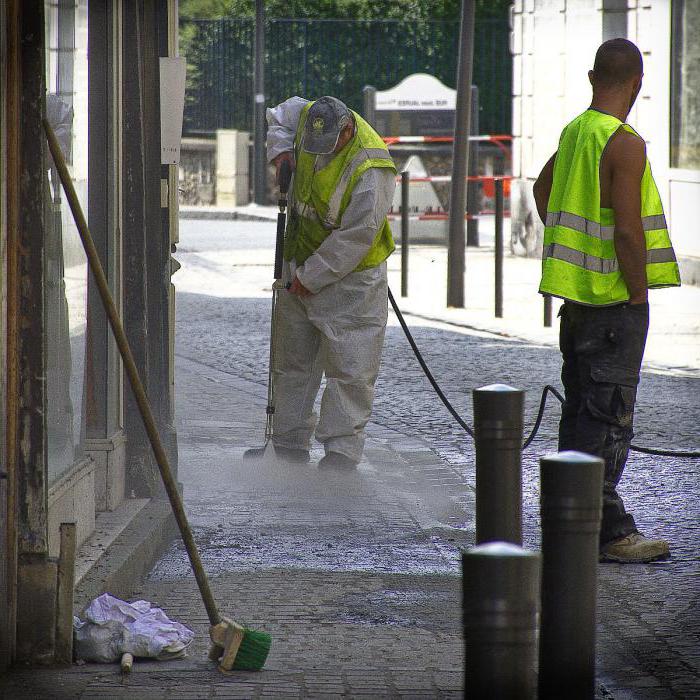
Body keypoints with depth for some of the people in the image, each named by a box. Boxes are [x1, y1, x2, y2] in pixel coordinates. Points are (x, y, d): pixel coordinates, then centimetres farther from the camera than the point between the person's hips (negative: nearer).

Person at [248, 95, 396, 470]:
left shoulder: (370, 171, -28)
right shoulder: (308, 118, -8)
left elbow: (355, 236, -26)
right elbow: (278, 116, 17)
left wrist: (311, 277, -19)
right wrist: (280, 148, -3)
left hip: (349, 277, -7)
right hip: (300, 269, 7)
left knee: (349, 370, -8)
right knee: (293, 362, 12)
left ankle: (340, 456, -5)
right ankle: (290, 449, 21)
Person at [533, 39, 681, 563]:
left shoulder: (574, 133, 10)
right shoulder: (625, 144, -18)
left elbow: (543, 189, 27)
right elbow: (628, 231, -23)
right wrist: (638, 291, -12)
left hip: (578, 295, 9)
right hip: (614, 300, -9)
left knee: (581, 409, 15)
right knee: (608, 415, -6)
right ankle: (607, 531, -4)